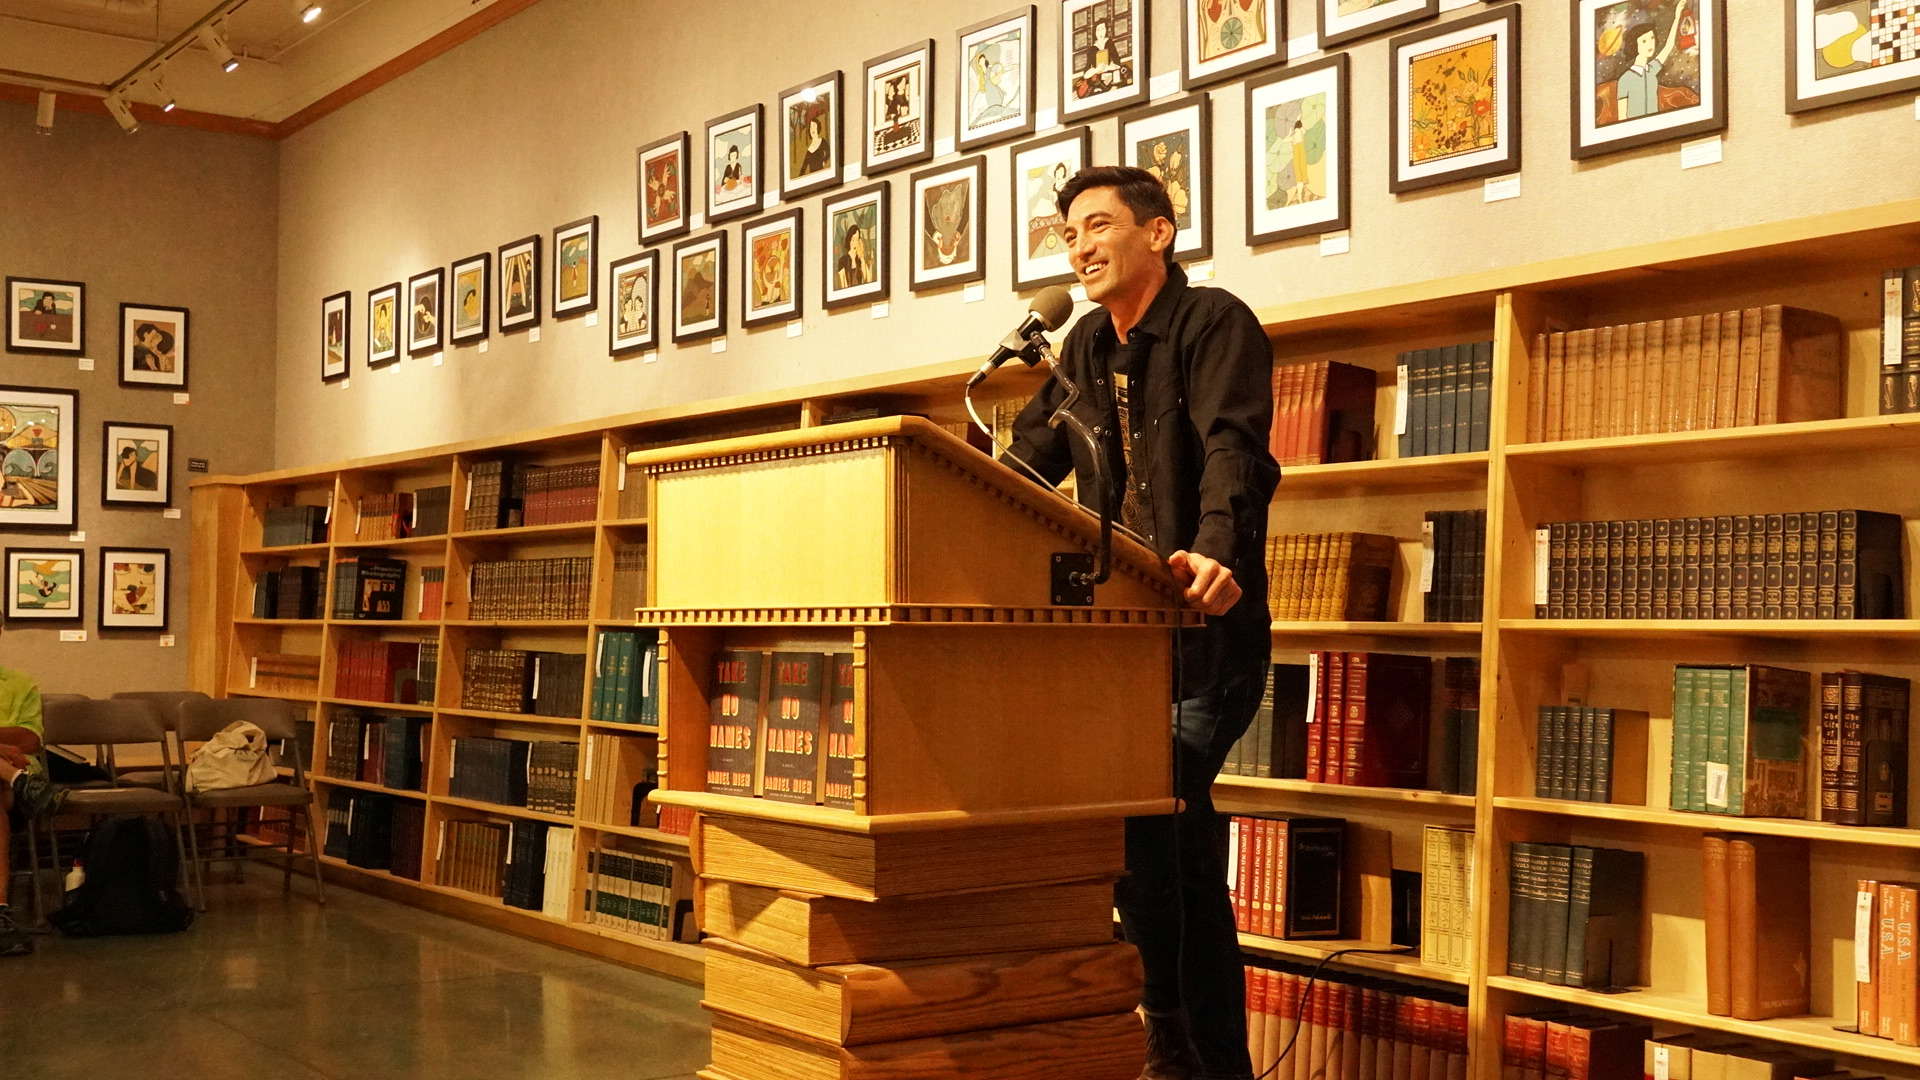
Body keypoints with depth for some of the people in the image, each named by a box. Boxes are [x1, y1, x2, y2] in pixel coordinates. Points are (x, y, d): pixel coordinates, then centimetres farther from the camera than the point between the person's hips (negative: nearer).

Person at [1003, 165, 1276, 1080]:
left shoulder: (1214, 323, -9)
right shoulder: (1089, 346, 15)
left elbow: (1234, 451, -26)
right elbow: (1027, 461, 16)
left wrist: (1216, 551, -43)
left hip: (1207, 628, -8)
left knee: (1146, 818, -15)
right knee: (1171, 835, 12)